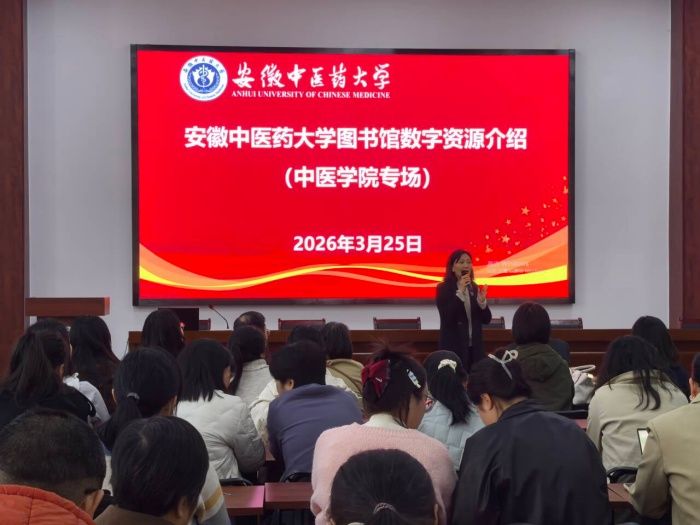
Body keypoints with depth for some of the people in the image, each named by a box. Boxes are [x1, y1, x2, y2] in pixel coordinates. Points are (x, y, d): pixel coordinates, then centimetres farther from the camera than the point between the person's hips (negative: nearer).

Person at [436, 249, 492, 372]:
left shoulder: (475, 288, 9)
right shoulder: (443, 288, -5)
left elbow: (486, 320, 7)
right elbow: (446, 317, -18)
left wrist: (482, 301, -12)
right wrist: (460, 292, -22)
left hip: (475, 347, 5)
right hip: (453, 347, -5)